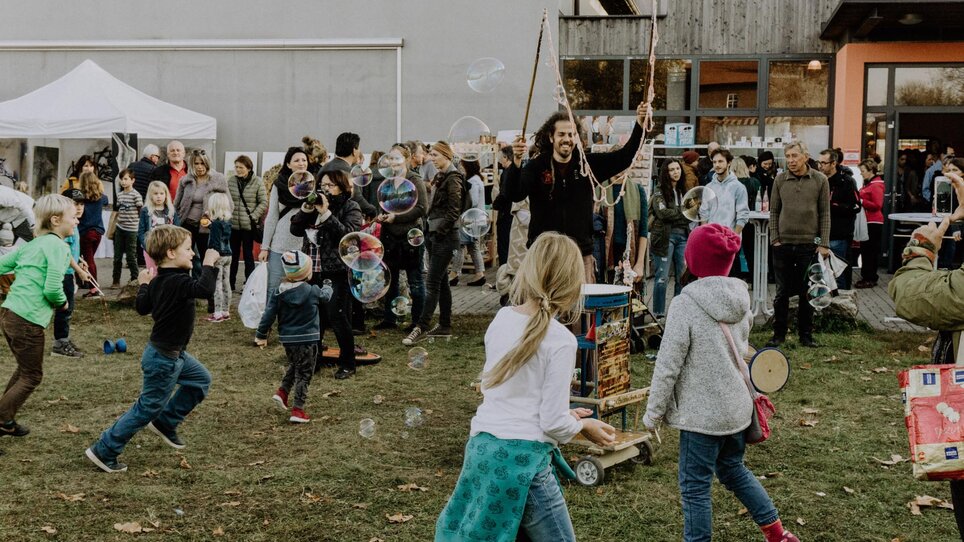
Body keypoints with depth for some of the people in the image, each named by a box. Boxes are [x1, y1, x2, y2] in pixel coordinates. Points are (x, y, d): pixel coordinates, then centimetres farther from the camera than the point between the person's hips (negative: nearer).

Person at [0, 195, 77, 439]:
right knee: (32, 376, 9)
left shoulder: (31, 244, 14)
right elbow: (52, 288, -18)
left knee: (24, 369, 26)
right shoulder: (58, 246, -11)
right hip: (28, 320, -8)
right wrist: (63, 303, -1)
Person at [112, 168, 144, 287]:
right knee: (117, 256, 8)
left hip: (131, 229, -6)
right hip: (120, 229, 6)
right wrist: (114, 226, 15)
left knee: (131, 256, 0)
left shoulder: (136, 195, -9)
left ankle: (135, 279, 12)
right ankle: (116, 281, 15)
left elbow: (141, 213, -6)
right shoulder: (119, 195, 9)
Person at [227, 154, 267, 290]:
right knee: (233, 254, 12)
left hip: (249, 225, -3)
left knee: (248, 255, 5)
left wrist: (253, 216, -11)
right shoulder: (231, 181, 1)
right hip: (233, 224, 3)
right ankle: (230, 283, 22)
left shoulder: (257, 182, -7)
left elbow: (263, 202, -6)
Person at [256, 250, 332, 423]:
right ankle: (297, 410, 1)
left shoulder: (278, 292, -5)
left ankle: (282, 392, 18)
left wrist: (261, 334, 7)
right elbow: (325, 296, 10)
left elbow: (268, 314, -4)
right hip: (307, 339, -4)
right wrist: (329, 288, 34)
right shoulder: (313, 291, -12)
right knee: (304, 374, 3)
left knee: (294, 366, 30)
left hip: (287, 338, 4)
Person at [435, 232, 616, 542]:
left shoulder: (501, 320, 4)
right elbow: (554, 424, -12)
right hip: (522, 457, -7)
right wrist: (583, 425, 9)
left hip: (482, 446, 7)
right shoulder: (560, 341, -14)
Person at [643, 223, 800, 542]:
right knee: (733, 470, 26)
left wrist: (653, 413, -7)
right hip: (737, 408, 8)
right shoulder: (740, 300, 1)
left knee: (695, 486, 5)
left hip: (702, 415, -7)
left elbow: (668, 365, -17)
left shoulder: (686, 305, -19)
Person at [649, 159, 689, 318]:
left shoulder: (682, 190, 16)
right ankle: (658, 313, 4)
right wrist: (684, 212, -8)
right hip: (665, 236, -5)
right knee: (662, 277, -5)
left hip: (682, 235, 6)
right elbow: (663, 213, -14)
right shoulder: (659, 191, -2)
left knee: (684, 276, 3)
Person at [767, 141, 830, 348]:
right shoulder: (780, 180, 3)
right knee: (782, 292, 6)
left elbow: (825, 213, 1)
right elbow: (774, 211, 7)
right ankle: (779, 333, 15)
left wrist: (824, 244, -3)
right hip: (783, 244, 1)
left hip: (809, 244, -1)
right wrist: (774, 238, -1)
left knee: (807, 292, 7)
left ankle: (806, 334, 17)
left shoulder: (820, 180, -1)